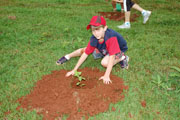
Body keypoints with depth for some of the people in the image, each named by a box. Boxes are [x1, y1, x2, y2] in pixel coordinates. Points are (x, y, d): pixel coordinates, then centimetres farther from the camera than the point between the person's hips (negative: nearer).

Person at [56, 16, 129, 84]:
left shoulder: (111, 37, -42)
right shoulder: (94, 39, -24)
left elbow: (112, 56, -43)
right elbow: (85, 53, -20)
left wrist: (106, 76, -49)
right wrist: (74, 70, -22)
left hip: (119, 50, -5)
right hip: (104, 50, 5)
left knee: (104, 62, -33)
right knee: (84, 50, -2)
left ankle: (122, 58, -11)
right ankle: (68, 56, 20)